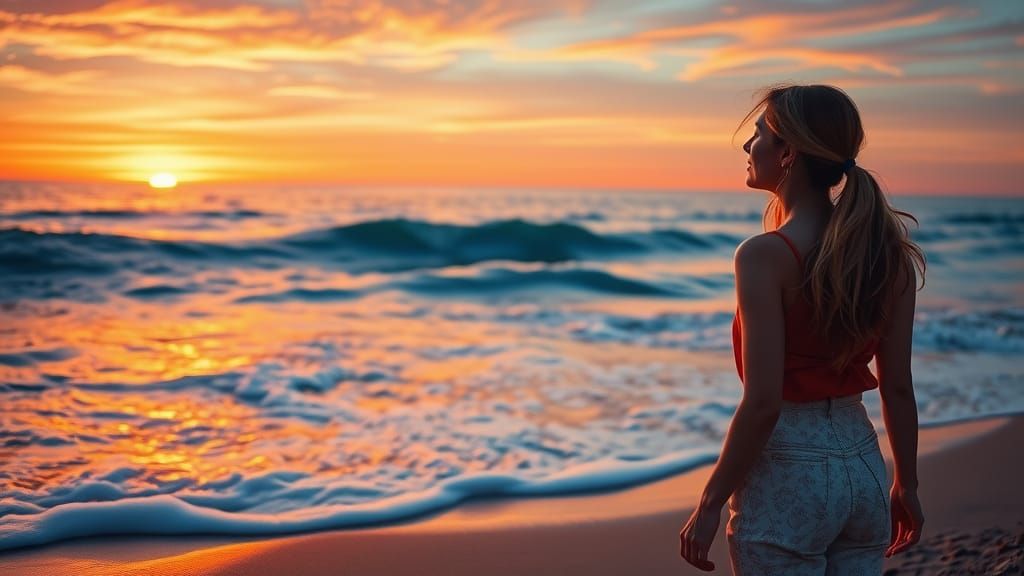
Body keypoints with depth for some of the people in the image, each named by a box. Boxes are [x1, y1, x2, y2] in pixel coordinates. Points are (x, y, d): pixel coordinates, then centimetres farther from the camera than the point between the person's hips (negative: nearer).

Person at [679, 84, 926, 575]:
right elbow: (898, 388, 5)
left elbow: (763, 403, -20)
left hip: (789, 476, -6)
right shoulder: (887, 250, 1)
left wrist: (710, 503, -11)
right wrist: (906, 485, 16)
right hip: (864, 467, 7)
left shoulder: (765, 255, -18)